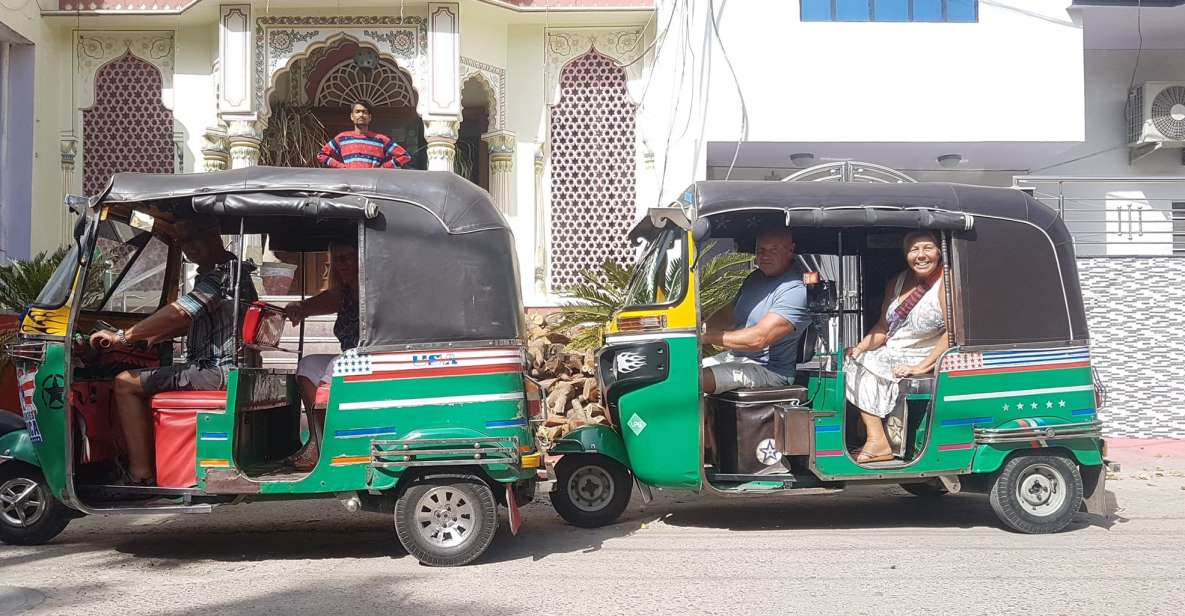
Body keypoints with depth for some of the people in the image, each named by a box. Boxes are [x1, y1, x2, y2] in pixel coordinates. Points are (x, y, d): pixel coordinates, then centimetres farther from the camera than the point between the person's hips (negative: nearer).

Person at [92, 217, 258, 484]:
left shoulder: (222, 273, -15)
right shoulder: (231, 270, 18)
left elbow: (177, 314, -24)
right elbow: (193, 320, 29)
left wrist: (122, 337, -17)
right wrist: (153, 337, 21)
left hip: (216, 371, -11)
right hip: (221, 369, 11)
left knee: (126, 383, -13)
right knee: (141, 378, 26)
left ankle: (141, 475, -15)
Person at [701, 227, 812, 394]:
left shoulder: (796, 290, -20)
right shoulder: (756, 277, 11)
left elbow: (758, 339, -27)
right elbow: (728, 314, 18)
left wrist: (708, 336, -23)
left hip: (768, 368, -10)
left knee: (695, 380, -27)